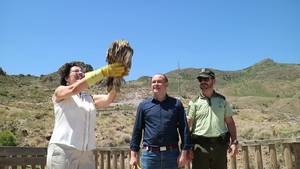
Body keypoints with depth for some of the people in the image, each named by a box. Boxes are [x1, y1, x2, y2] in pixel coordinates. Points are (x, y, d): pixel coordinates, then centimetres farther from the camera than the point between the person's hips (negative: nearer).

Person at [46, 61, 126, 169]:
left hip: (86, 154, 5)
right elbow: (74, 88, -18)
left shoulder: (90, 98, 17)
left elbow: (109, 98, -2)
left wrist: (116, 77, -20)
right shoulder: (59, 92, 4)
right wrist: (103, 71, -25)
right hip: (63, 150, -5)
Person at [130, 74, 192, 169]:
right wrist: (134, 154, 3)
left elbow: (184, 129, 2)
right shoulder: (143, 105, 6)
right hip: (149, 154, 0)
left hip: (171, 153, 0)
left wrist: (184, 152, -4)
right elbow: (137, 130, 6)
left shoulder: (176, 104, 4)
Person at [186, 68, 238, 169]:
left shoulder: (222, 100, 9)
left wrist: (234, 142, 2)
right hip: (200, 145, -2)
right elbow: (187, 125, -3)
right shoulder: (194, 102, 2)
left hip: (220, 144, 2)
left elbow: (230, 122, 11)